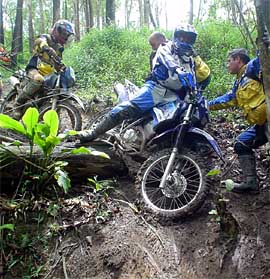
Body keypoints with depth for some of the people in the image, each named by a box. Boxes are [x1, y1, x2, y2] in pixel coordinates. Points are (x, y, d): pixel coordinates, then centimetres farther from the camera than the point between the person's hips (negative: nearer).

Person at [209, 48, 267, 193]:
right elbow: (227, 99, 35)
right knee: (241, 144, 14)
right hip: (261, 123, 10)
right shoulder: (239, 84, 26)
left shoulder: (253, 67, -1)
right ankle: (250, 181, 11)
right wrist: (207, 105, 36)